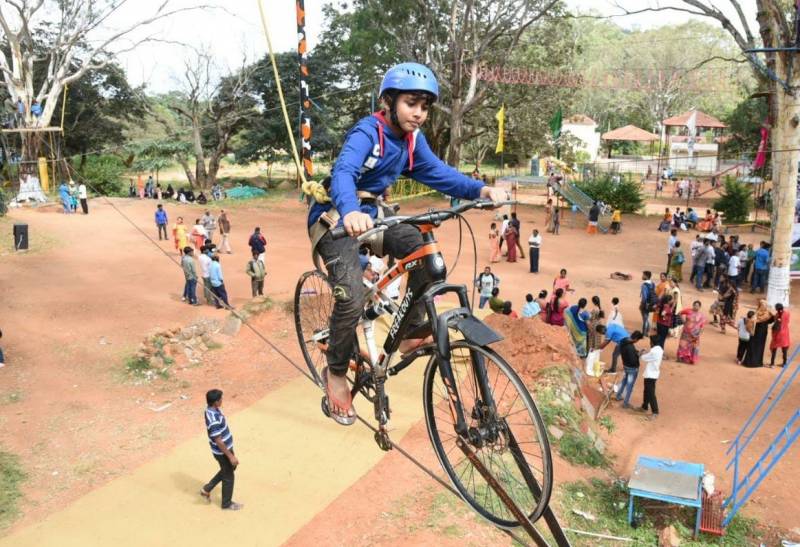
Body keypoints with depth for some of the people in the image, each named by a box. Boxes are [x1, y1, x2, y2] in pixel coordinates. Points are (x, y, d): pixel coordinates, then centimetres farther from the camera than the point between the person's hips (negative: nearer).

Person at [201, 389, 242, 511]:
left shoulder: (211, 409, -4)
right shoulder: (214, 420, -35)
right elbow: (218, 441, -29)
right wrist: (231, 456, -21)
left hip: (225, 448, 9)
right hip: (222, 452, -9)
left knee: (230, 469, 28)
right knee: (228, 477, 11)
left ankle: (206, 489, 38)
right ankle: (227, 504, 32)